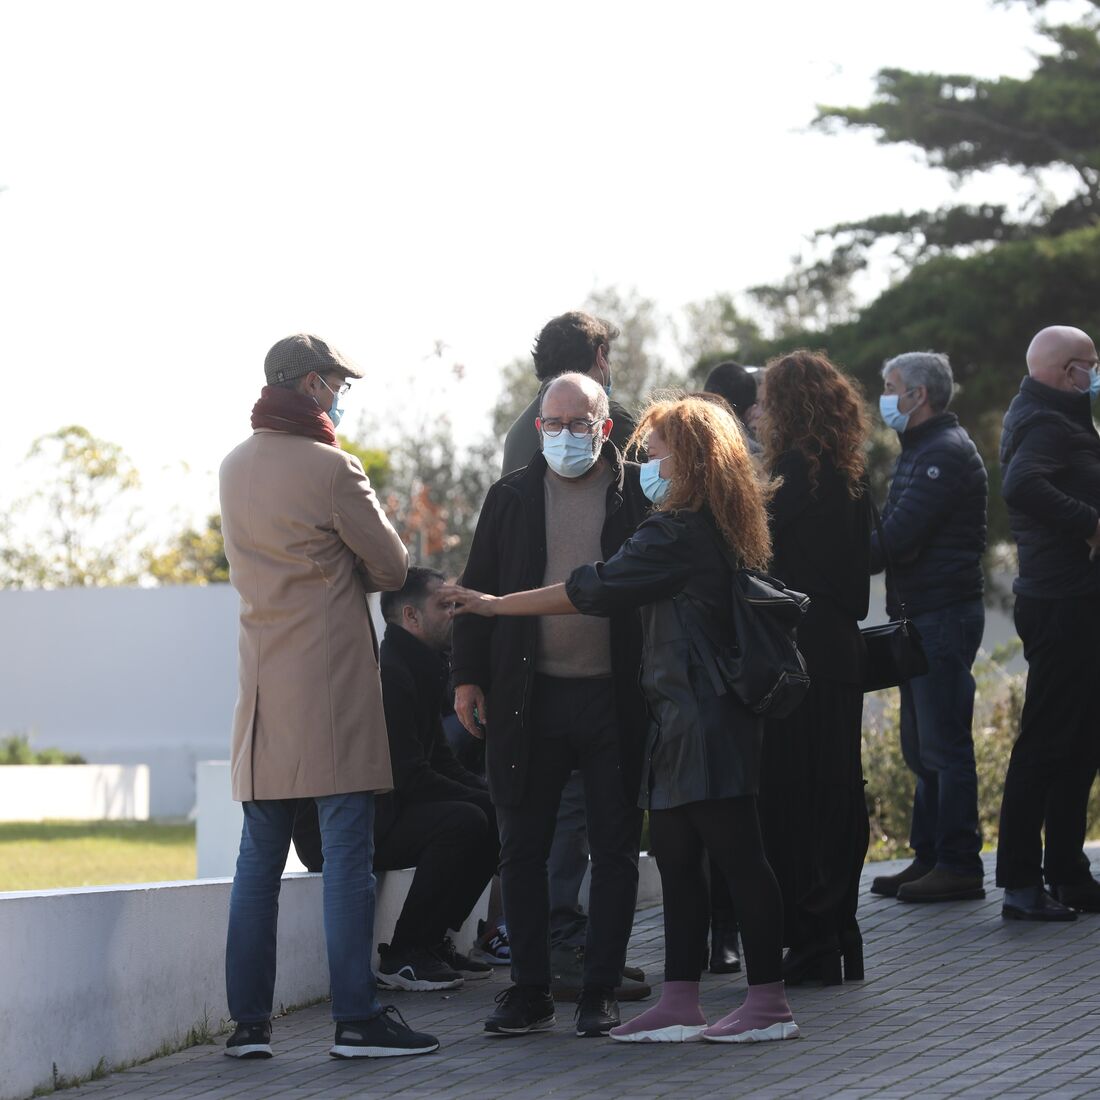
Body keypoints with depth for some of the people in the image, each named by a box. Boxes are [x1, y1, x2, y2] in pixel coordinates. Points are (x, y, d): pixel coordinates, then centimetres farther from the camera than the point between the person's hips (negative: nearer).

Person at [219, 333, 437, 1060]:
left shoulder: (235, 468, 12)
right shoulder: (330, 468, -10)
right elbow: (393, 568, -3)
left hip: (264, 684, 7)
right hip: (331, 684, -7)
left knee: (260, 857, 8)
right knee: (346, 852, -6)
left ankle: (249, 1021, 8)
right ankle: (357, 1018, -8)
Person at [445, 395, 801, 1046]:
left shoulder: (678, 534, -15)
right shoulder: (723, 530, 16)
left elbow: (591, 591, -12)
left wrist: (496, 605, -4)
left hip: (702, 719, -10)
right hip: (687, 722, 10)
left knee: (737, 853, -6)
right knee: (676, 857, 10)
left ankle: (770, 1003, -3)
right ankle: (680, 1005, 11)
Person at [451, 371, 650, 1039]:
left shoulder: (639, 494, 2)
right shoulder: (511, 497, 9)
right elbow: (478, 587, 11)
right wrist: (468, 676, 4)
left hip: (613, 699, -2)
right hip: (530, 699, 2)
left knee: (614, 847, 4)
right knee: (523, 850, 5)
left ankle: (603, 991, 12)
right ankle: (531, 991, 13)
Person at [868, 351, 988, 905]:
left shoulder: (945, 453, -14)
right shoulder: (924, 449, 20)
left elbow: (899, 537, -21)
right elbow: (898, 532, 18)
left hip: (943, 616, -11)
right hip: (922, 615, 11)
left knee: (944, 745, -8)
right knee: (923, 748, 13)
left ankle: (958, 866, -5)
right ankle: (929, 858, 19)